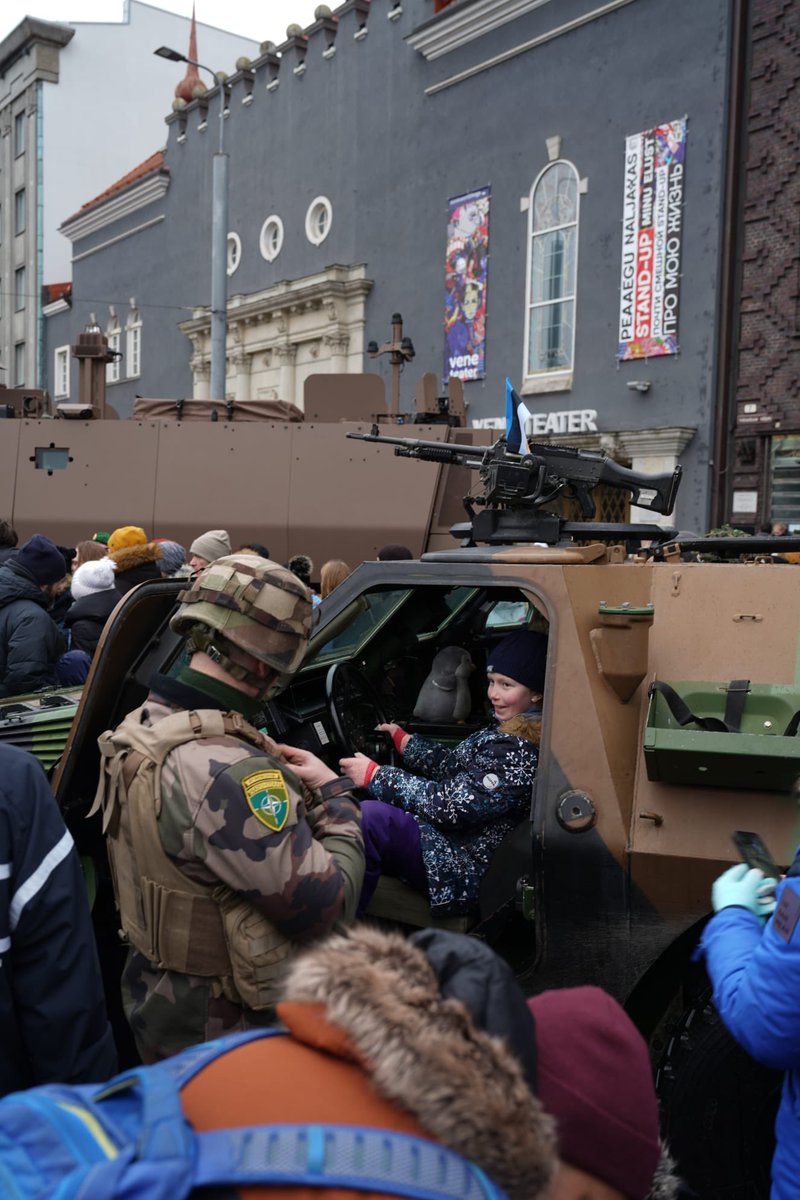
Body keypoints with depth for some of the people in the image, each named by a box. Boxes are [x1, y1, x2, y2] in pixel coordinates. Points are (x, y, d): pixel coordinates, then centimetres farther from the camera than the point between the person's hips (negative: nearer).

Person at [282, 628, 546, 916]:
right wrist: (404, 740, 19)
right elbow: (454, 766, 20)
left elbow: (455, 804, -23)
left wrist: (375, 776, -18)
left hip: (462, 868, -11)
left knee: (368, 817, -32)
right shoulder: (508, 730, 9)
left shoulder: (523, 752, -21)